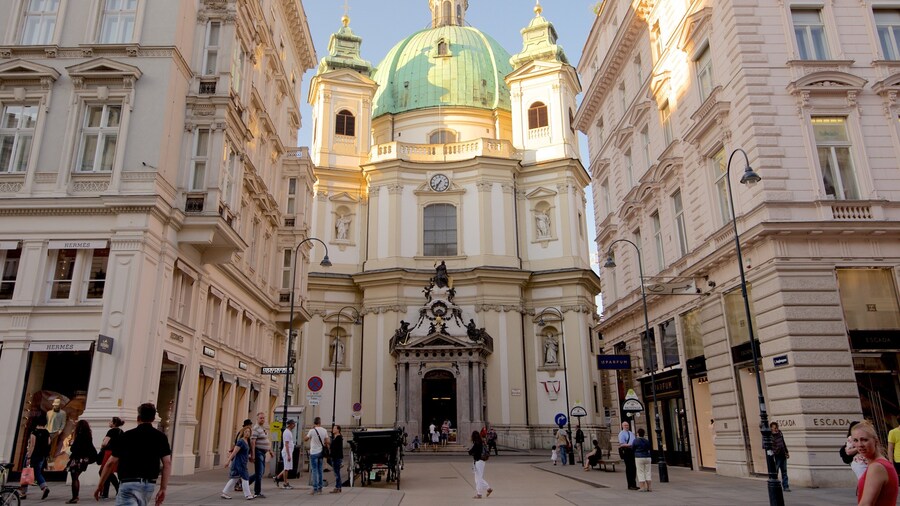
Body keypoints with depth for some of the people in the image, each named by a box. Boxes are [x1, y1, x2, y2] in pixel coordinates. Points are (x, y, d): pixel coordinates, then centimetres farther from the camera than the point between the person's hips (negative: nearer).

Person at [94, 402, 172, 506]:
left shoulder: (126, 436, -3)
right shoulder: (161, 437, 3)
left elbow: (111, 463, -1)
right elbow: (167, 463, -3)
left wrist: (100, 486, 11)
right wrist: (163, 489, 0)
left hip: (129, 483, -5)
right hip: (150, 484, 5)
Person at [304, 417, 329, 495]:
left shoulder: (312, 431, -12)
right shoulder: (324, 431, 0)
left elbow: (305, 439, 1)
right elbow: (326, 442, 4)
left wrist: (308, 433, 11)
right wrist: (326, 450, 16)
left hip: (314, 453, -4)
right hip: (321, 452, 4)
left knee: (314, 470, -2)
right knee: (320, 470, 13)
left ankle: (315, 489, -5)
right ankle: (320, 488, 17)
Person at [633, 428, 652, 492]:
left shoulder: (636, 441, -9)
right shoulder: (647, 441, 3)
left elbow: (632, 448, 2)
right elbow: (649, 448, 16)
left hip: (639, 458, -4)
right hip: (647, 457, 4)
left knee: (641, 473, 2)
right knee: (647, 472, 9)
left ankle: (643, 487, -2)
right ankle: (648, 487, 8)